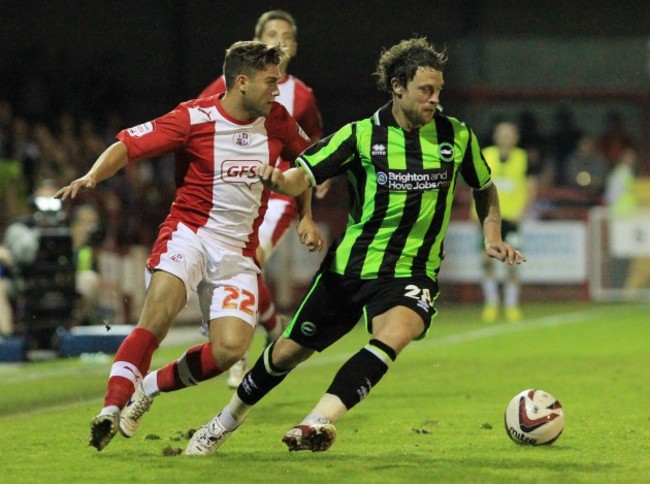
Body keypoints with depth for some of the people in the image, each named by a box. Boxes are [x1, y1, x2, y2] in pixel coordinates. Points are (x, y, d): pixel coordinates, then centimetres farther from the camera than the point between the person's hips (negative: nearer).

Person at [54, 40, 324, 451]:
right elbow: (128, 145, -10)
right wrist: (92, 177, -28)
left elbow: (306, 159, 24)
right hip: (190, 231, -4)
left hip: (239, 251, 4)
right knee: (158, 315, -30)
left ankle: (150, 389, 7)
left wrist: (306, 216, 18)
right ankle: (113, 408, -29)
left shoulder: (277, 121, 4)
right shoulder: (193, 119, -10)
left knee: (230, 349, -15)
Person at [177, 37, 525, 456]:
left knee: (395, 332, -34)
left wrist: (493, 236, 3)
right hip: (350, 265, 1)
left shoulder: (456, 135, -1)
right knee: (289, 351, 9)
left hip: (412, 272, 0)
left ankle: (319, 422, -42)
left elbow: (485, 187, 17)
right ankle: (227, 421, 36)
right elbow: (303, 177, -11)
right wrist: (279, 180, -34)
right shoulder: (361, 135, -6)